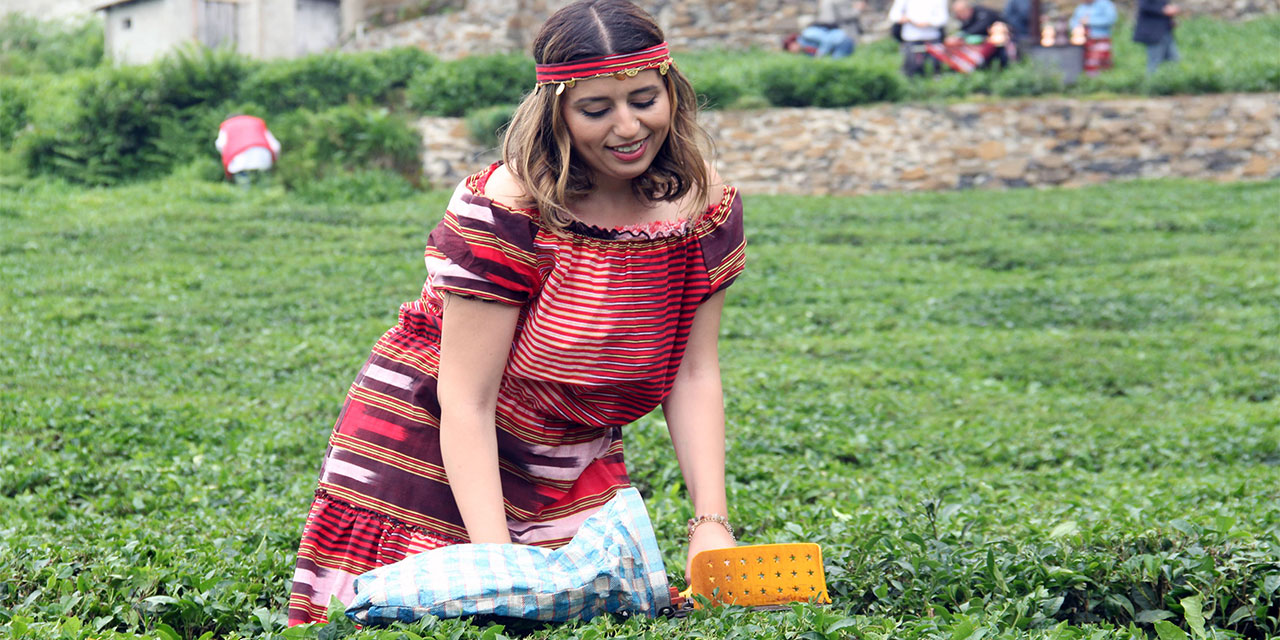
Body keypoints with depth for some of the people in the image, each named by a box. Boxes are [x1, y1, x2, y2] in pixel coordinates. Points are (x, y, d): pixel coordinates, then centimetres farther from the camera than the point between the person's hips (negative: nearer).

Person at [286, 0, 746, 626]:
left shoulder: (706, 205, -9)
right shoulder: (504, 212, -25)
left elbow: (694, 374, -4)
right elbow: (466, 403, -24)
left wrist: (710, 522, -15)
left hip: (572, 469, 5)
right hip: (437, 452, -4)